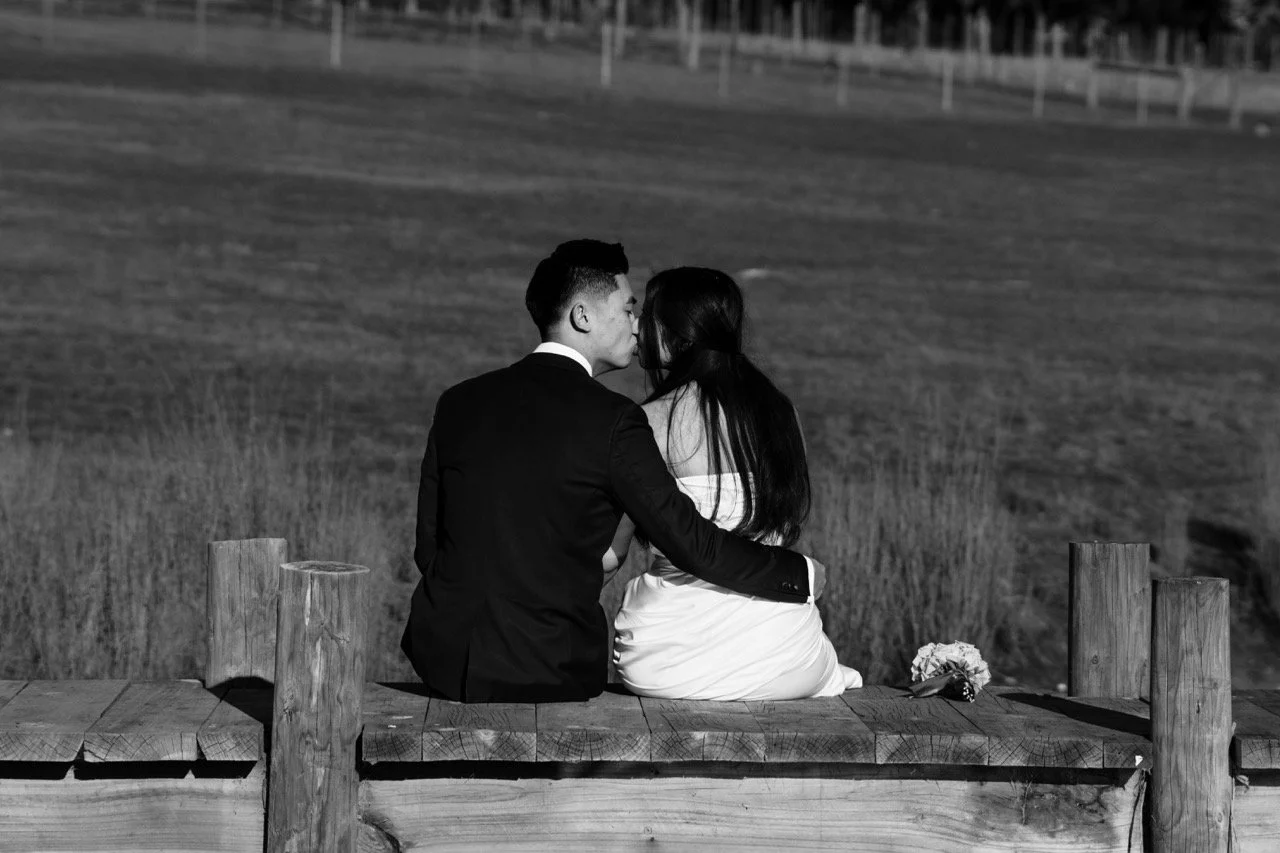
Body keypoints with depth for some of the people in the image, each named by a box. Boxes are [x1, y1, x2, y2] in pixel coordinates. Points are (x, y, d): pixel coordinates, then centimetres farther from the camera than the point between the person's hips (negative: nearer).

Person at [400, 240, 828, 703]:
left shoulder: (457, 402, 4)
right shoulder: (612, 420, -10)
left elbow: (429, 547, 7)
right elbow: (689, 539, -9)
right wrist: (799, 573, 5)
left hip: (441, 659, 4)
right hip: (547, 676, -4)